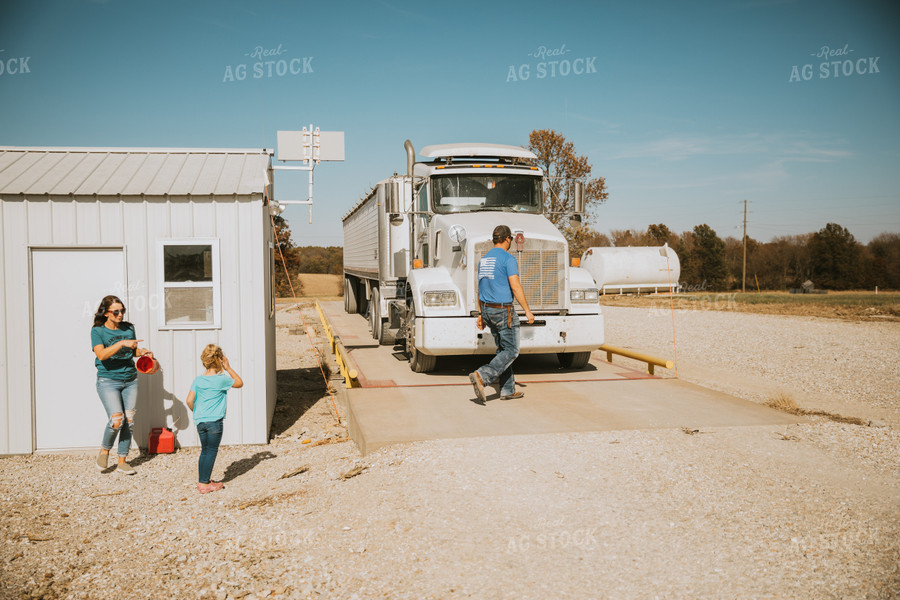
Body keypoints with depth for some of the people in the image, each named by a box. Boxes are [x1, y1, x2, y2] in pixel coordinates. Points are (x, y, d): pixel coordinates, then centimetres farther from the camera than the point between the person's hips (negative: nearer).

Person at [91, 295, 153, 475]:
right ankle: (104, 450, 12)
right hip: (108, 381, -5)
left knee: (129, 421, 2)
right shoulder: (98, 331, -6)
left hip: (130, 380, 5)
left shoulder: (129, 328, 8)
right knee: (117, 420, -17)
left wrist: (143, 352, 2)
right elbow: (101, 354, -22)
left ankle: (122, 462, 13)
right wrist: (122, 343, -30)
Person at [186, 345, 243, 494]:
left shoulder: (197, 380, 3)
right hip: (215, 421, -5)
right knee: (211, 452, 3)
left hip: (200, 421, 5)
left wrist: (196, 412, 17)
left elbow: (190, 400, 0)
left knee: (204, 451, 16)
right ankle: (205, 483, 5)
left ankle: (202, 481, 21)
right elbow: (239, 383, 4)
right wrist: (228, 368, 4)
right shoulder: (221, 380, -10)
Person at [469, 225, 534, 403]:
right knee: (511, 351, -2)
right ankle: (481, 376, -19)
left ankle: (508, 390, 16)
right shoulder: (508, 258, -12)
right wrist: (527, 310, -12)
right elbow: (516, 287, -18)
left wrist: (482, 314, 21)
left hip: (487, 309, 8)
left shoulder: (483, 259, 13)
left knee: (502, 349, 15)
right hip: (503, 310, -8)